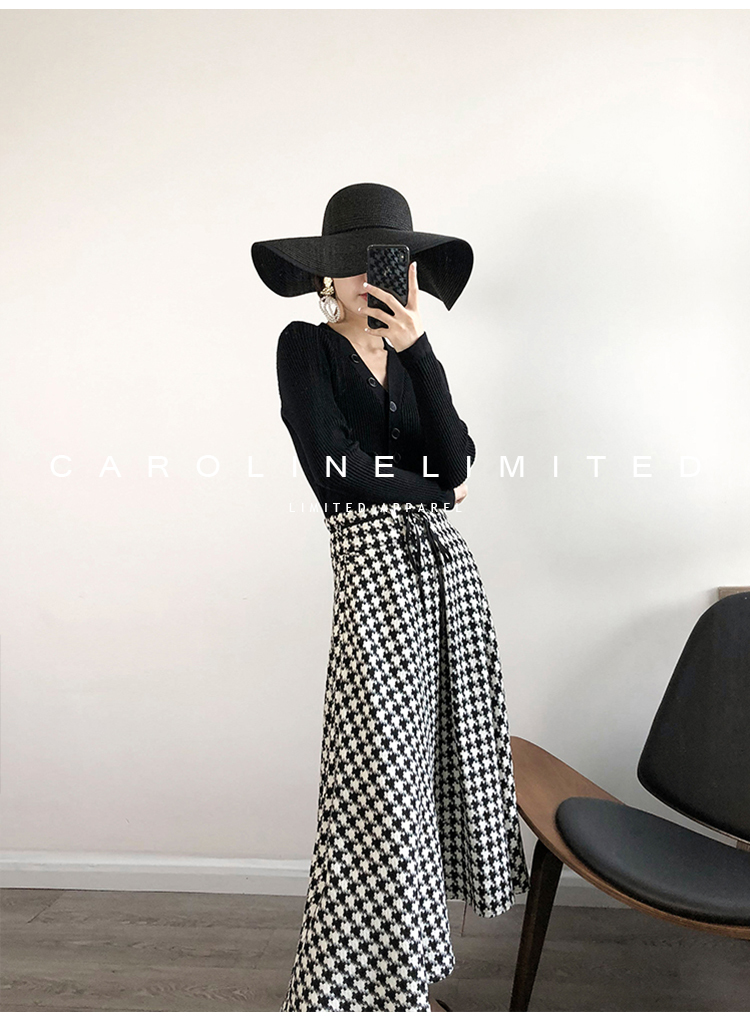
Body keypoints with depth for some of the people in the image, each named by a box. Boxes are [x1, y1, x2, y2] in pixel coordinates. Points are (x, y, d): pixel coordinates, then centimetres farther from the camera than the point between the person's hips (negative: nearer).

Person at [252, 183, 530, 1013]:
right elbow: (333, 469, -11)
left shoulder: (412, 355, 17)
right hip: (375, 569, -5)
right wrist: (434, 486, 1)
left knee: (437, 757, 11)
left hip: (445, 563, 6)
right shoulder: (306, 347, 3)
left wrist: (417, 348, -6)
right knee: (382, 783, -2)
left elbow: (453, 461, 0)